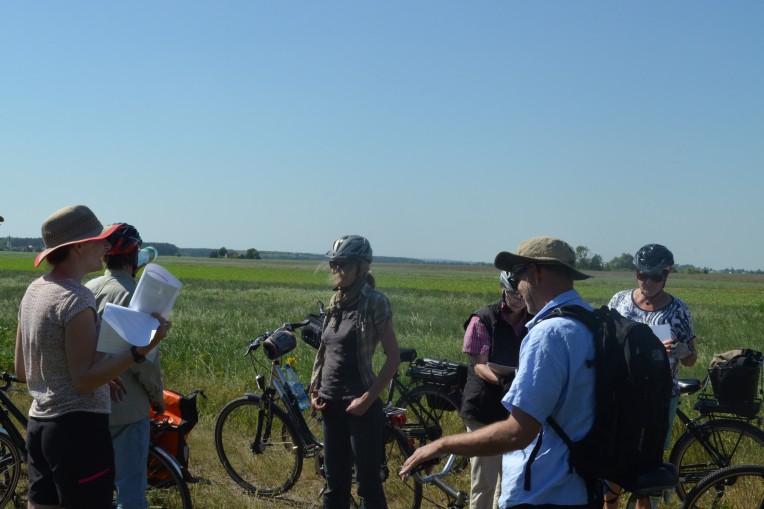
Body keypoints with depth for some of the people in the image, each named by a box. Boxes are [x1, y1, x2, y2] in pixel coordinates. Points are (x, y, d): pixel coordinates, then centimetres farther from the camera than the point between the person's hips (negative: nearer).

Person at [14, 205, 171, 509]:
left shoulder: (34, 291, 10)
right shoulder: (76, 299, -18)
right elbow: (84, 381, -20)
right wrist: (140, 351, -28)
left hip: (38, 424, 9)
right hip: (78, 427, -9)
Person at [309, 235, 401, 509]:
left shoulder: (374, 302, -11)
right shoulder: (335, 301, 9)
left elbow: (393, 358, -13)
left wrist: (368, 399, -16)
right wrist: (315, 389, 7)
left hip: (359, 405, -7)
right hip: (332, 404, 7)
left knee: (368, 484, 1)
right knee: (334, 483, 14)